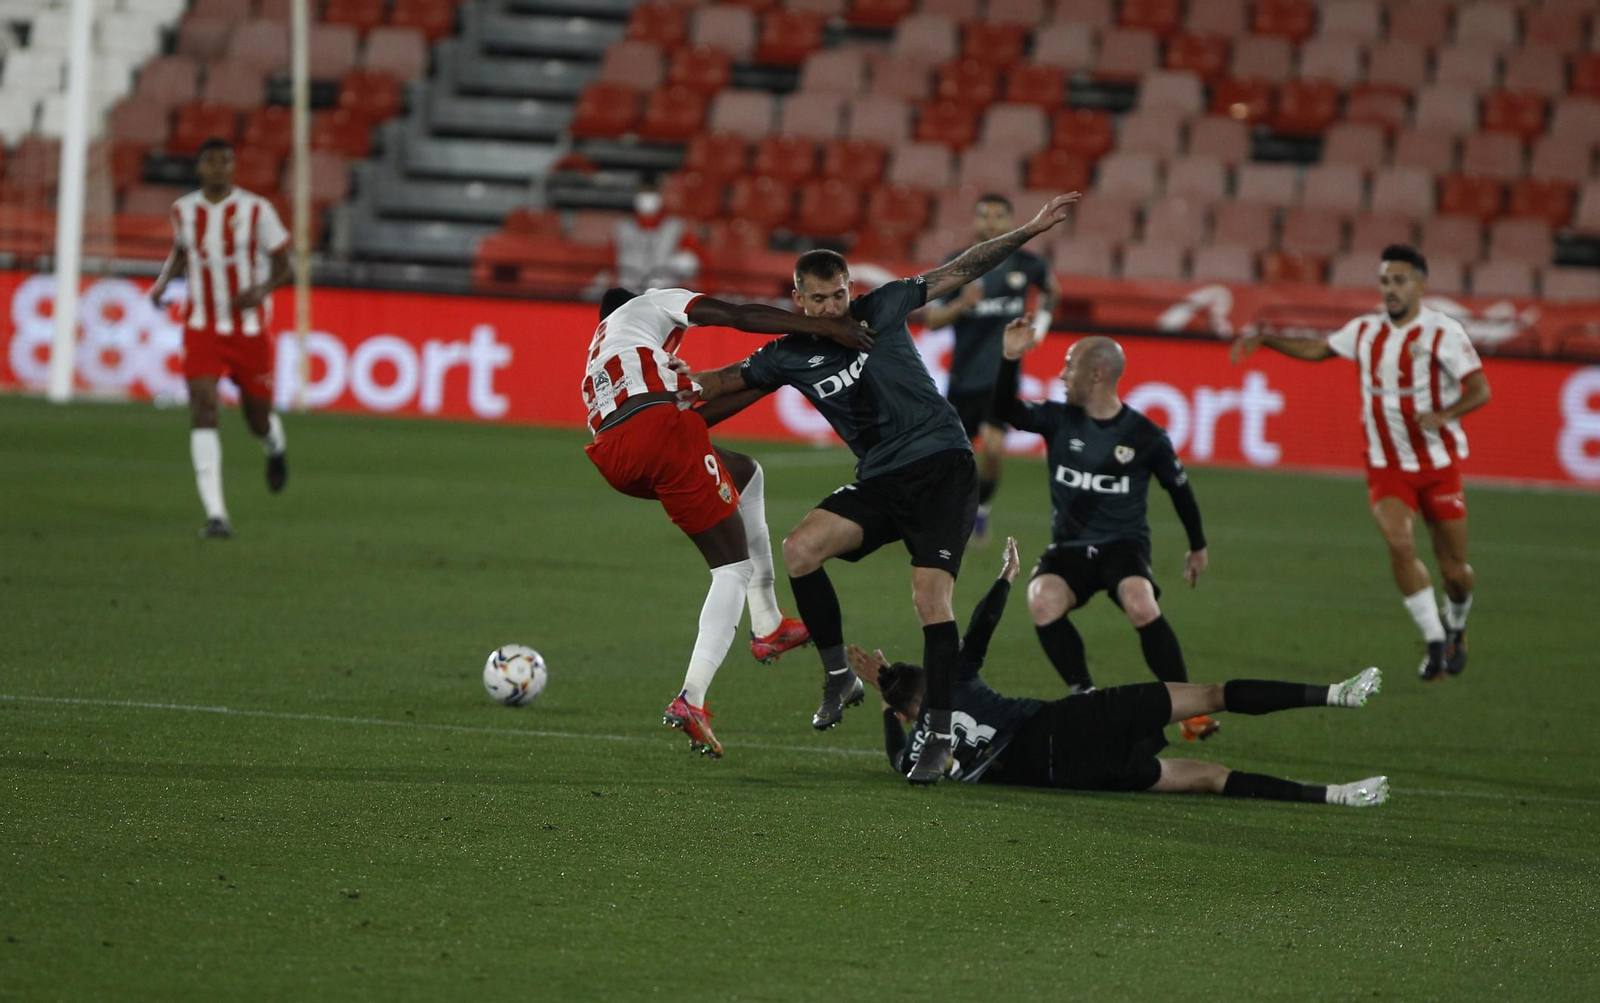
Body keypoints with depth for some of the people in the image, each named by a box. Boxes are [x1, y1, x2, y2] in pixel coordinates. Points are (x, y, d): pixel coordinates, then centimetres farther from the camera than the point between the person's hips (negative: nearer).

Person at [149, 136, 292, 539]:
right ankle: (216, 515, -23)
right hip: (203, 329, 1)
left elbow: (284, 268, -4)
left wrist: (261, 290, -25)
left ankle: (275, 447, 51)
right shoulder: (183, 210, 1)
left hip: (250, 331, -1)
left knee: (259, 419, 8)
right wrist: (163, 282, 3)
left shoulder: (256, 210, -8)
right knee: (202, 406, -19)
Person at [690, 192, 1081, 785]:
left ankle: (940, 739, -12)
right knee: (799, 549, -17)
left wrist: (1030, 231, -2)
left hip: (942, 468, -4)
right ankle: (838, 677, -1)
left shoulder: (880, 310, -2)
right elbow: (726, 380, 17)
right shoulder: (790, 357, 5)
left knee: (931, 597, -17)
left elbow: (960, 273, 2)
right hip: (880, 482, 4)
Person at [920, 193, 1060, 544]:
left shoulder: (1027, 264, -1)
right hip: (964, 378, 1)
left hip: (1002, 375, -1)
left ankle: (982, 507, 5)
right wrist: (962, 304, -24)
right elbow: (933, 320, -7)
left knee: (994, 447, -20)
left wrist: (1041, 319, 10)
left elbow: (1050, 288, 23)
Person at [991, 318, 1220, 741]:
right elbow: (1006, 410, -10)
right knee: (1042, 600, -30)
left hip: (1123, 544, -3)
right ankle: (1085, 697, -12)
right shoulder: (1059, 419, 1)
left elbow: (1179, 488, 8)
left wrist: (1198, 546, 18)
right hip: (1069, 547, 3)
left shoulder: (1145, 436, -5)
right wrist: (1010, 360, -24)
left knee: (1141, 605, -33)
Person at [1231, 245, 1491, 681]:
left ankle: (1456, 625, 37)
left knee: (1454, 570, 3)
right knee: (1400, 543, -23)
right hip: (1387, 468, 2)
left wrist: (1442, 416, -32)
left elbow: (1480, 390, -15)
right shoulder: (1366, 330, 4)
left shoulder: (1442, 331, -10)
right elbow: (1317, 349, 22)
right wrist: (1264, 339, 12)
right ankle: (1434, 643, -11)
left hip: (1439, 465, -2)